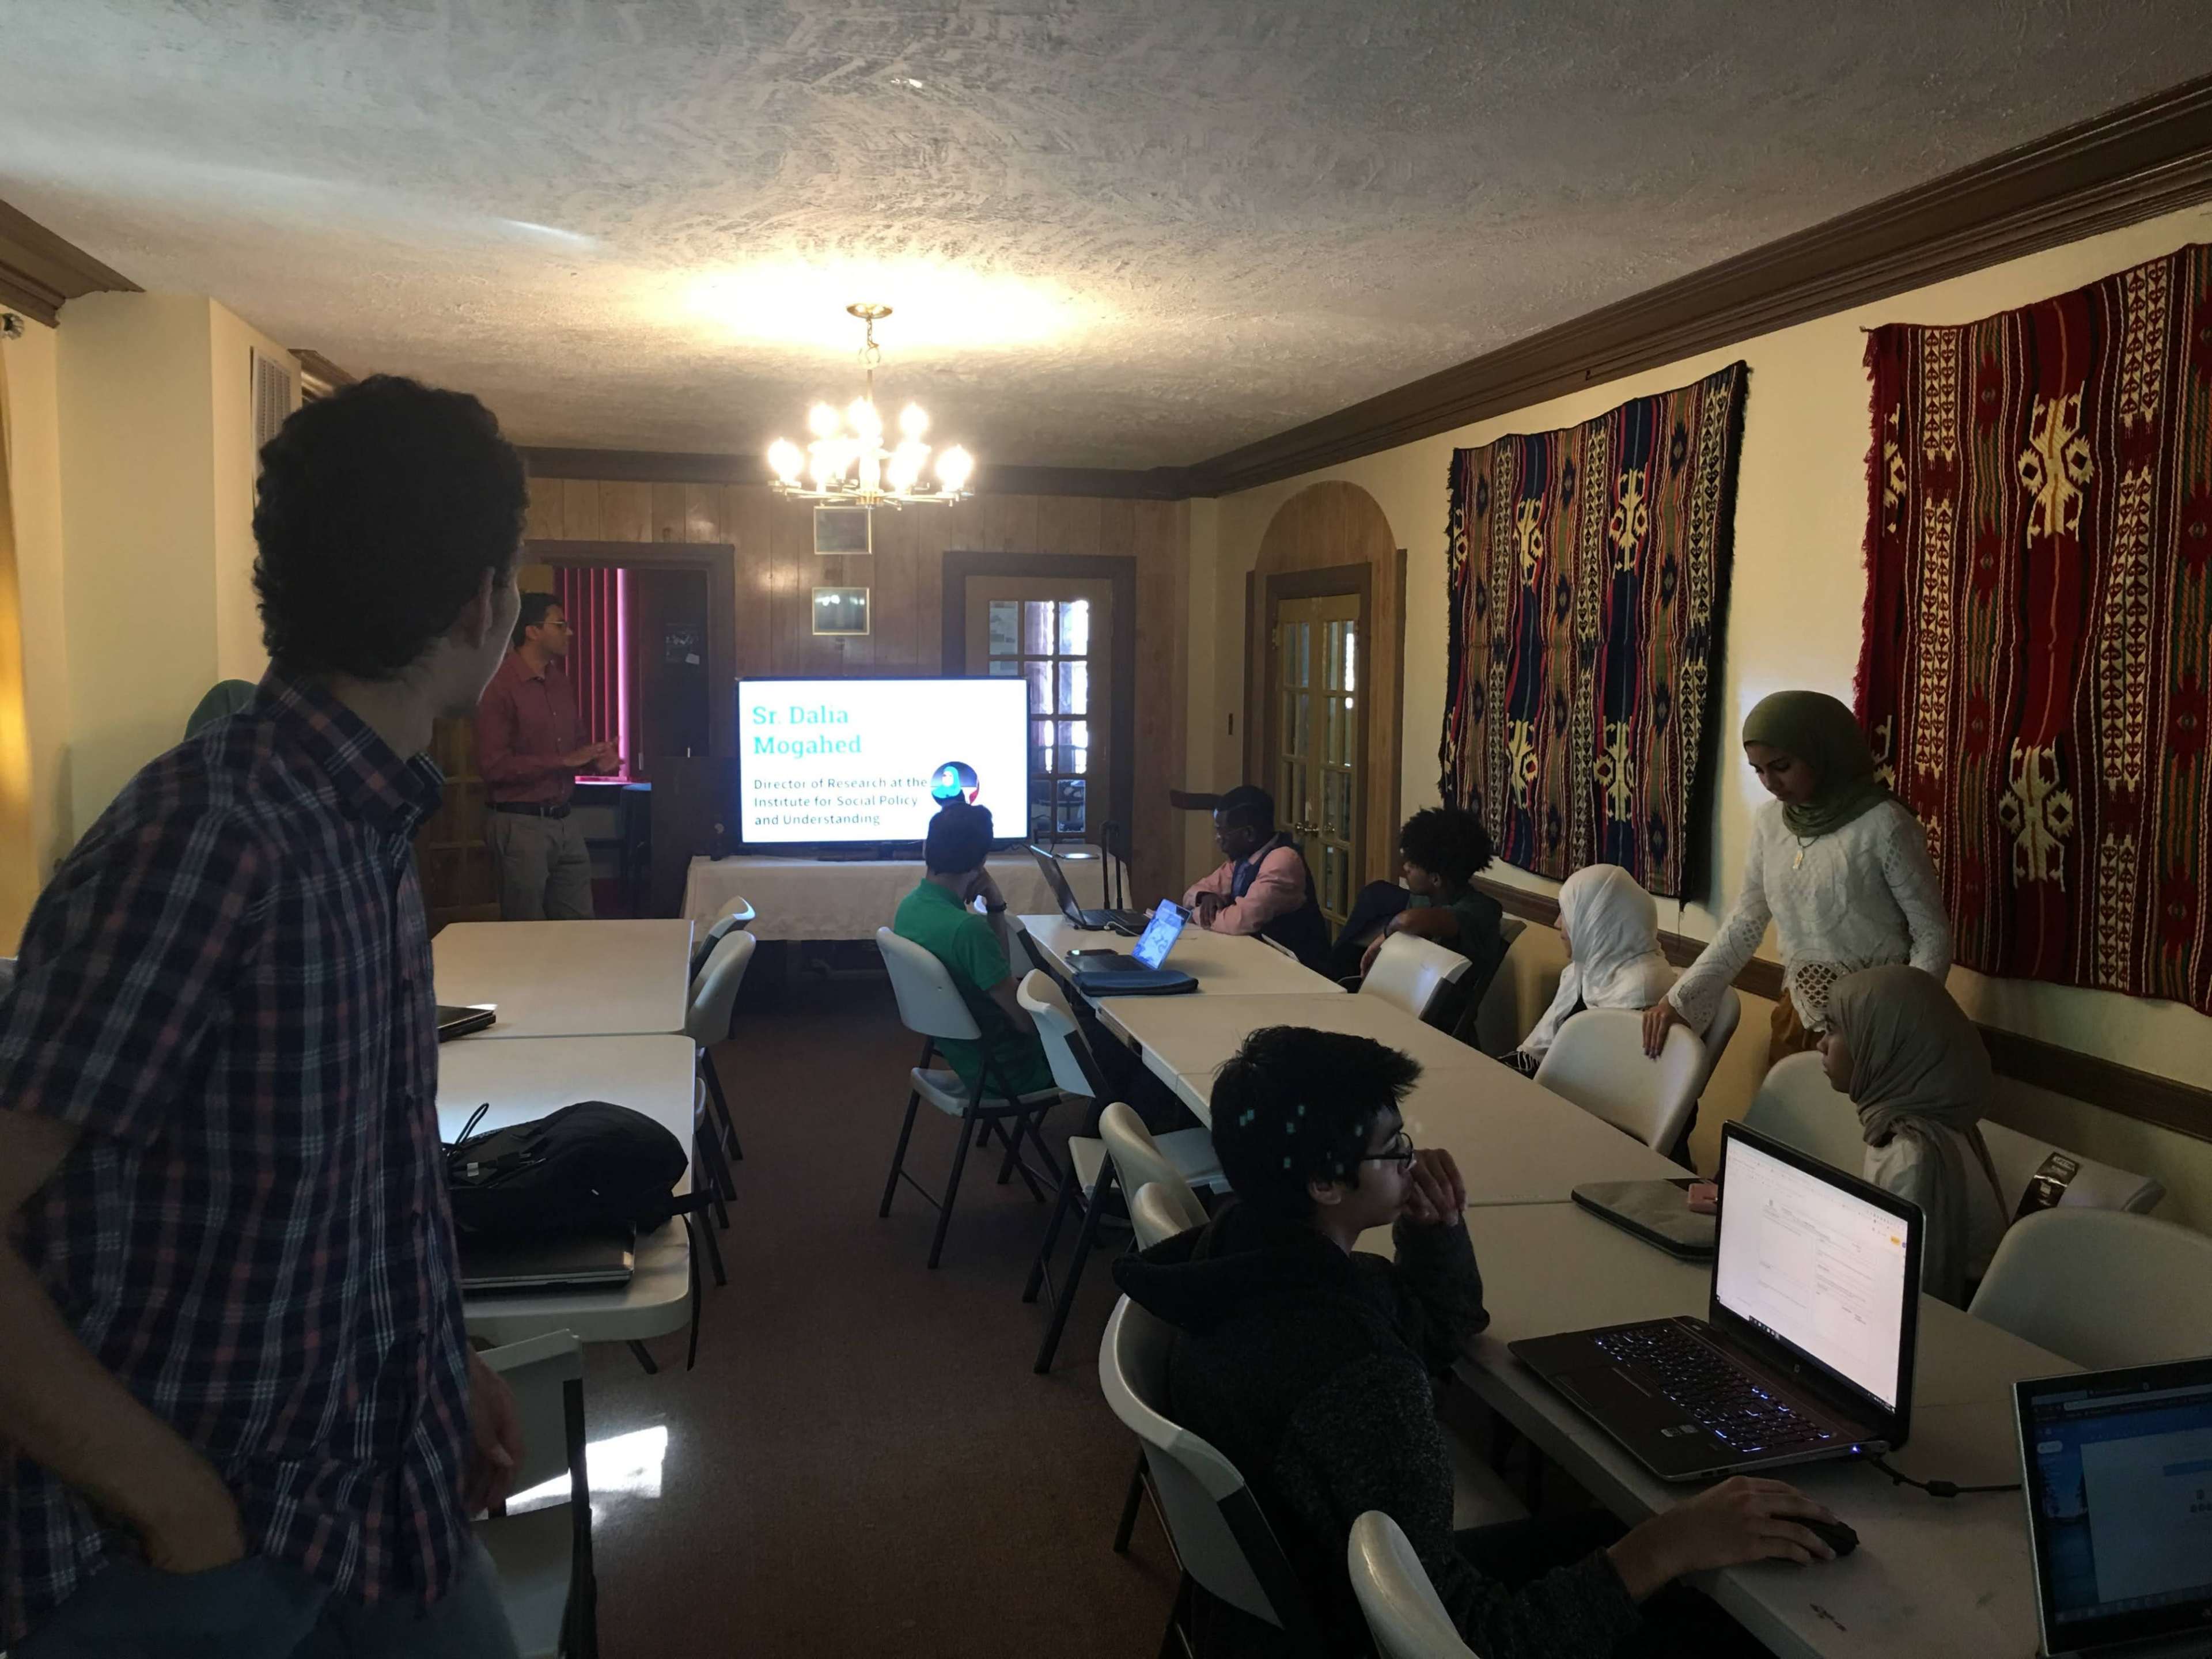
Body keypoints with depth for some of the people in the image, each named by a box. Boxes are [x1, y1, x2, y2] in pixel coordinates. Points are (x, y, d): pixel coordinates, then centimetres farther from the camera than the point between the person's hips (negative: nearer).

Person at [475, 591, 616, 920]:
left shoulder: (560, 683, 12)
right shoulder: (501, 686, -12)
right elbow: (494, 766, -18)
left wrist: (594, 760, 0)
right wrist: (564, 761, -17)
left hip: (564, 821, 7)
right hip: (520, 824, -7)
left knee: (581, 925, 9)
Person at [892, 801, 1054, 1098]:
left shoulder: (908, 906, -5)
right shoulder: (967, 928, -33)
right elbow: (1025, 1020, -25)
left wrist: (995, 906, -9)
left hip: (957, 1050, 8)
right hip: (1001, 1070, -8)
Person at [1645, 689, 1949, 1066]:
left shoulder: (1883, 824, -16)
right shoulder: (1769, 821, 1)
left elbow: (1933, 936, -11)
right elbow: (1744, 923, 4)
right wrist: (1680, 999, -5)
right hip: (1799, 1014, 5)